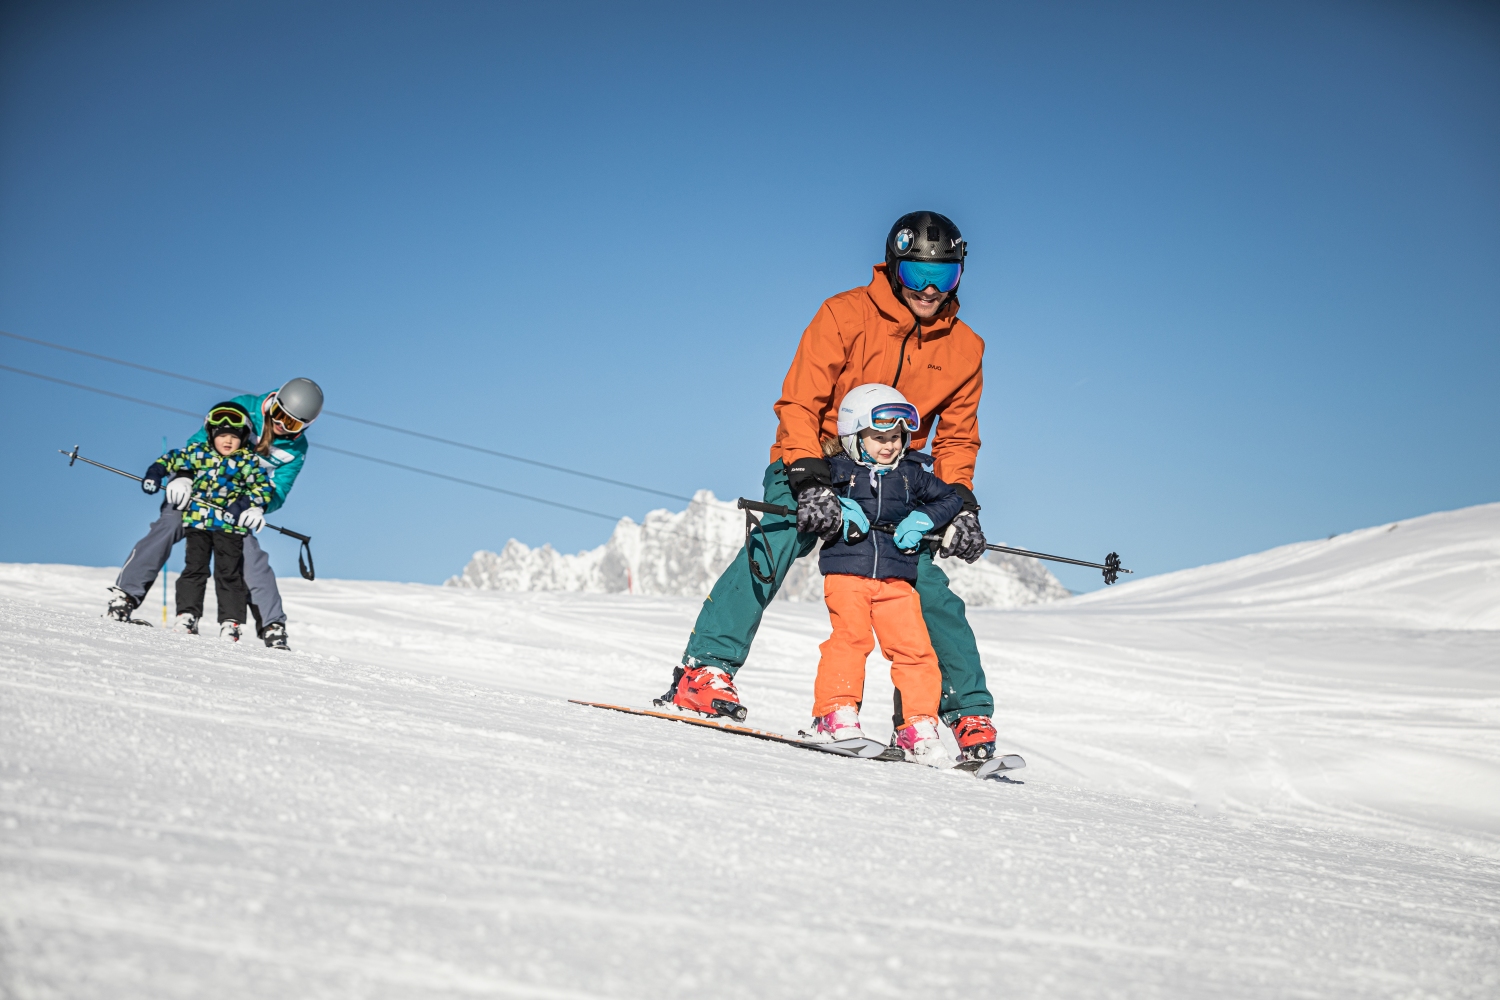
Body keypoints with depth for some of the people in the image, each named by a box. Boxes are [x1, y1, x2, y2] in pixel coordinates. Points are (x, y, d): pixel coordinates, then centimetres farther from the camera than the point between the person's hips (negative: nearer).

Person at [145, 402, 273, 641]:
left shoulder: (248, 462, 2)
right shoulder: (198, 452, 5)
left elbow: (264, 487, 4)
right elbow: (173, 459, 14)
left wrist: (250, 504, -11)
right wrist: (155, 474, 1)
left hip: (231, 525, -1)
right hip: (198, 521, 1)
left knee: (229, 574, 0)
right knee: (195, 568, 3)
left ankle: (230, 622, 2)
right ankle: (187, 615, 8)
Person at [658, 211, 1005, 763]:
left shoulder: (963, 348, 3)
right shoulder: (846, 314, -11)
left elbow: (957, 437, 11)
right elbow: (799, 404, -14)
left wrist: (961, 504, -4)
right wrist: (810, 479, -26)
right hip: (811, 469, -3)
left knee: (931, 589, -7)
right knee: (774, 544, -29)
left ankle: (971, 712, 7)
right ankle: (706, 669, -31)